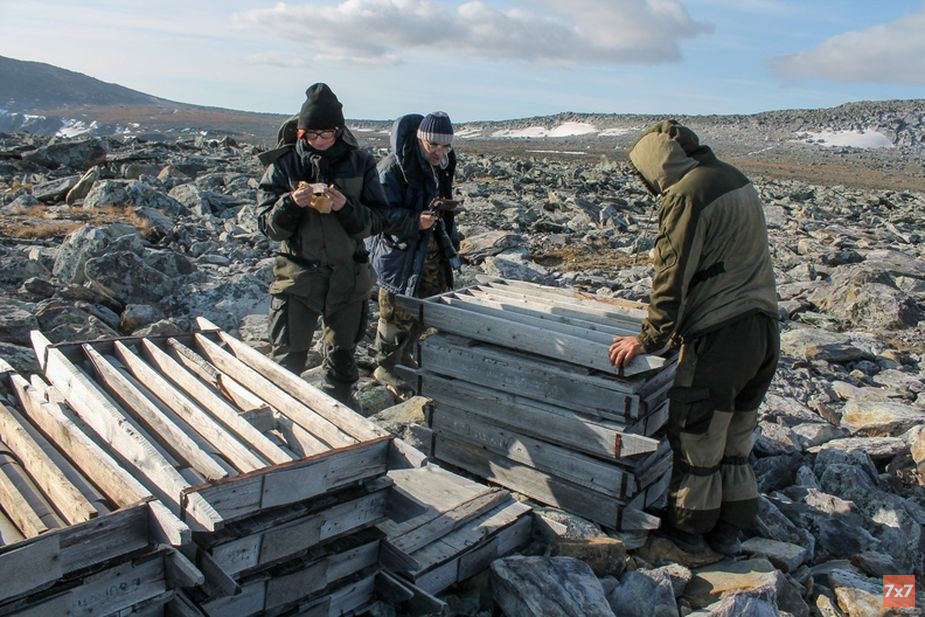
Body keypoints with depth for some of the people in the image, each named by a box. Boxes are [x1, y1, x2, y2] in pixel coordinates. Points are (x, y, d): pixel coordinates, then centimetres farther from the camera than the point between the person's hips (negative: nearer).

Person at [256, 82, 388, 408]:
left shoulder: (360, 163, -4)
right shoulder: (285, 164, -6)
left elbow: (377, 219, -4)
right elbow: (268, 226, -7)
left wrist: (346, 207, -23)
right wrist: (291, 203, -26)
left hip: (348, 273, 2)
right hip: (298, 273, -1)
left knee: (342, 353, 18)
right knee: (287, 358, 0)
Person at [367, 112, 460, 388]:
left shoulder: (442, 165, 7)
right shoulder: (393, 167, -19)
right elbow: (384, 213, -23)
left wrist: (450, 239, 20)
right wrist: (415, 222, -36)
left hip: (431, 248, 8)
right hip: (399, 250, -8)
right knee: (397, 312, 0)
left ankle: (402, 355, 34)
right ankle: (386, 367, 19)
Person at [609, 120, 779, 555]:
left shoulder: (686, 195, -14)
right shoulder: (736, 180, 13)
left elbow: (672, 277, -18)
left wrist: (650, 338, -10)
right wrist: (683, 322, 23)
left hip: (721, 336, -9)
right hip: (764, 327, 9)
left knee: (695, 437, 9)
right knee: (736, 437, 19)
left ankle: (688, 529, 24)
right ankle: (730, 529, 31)